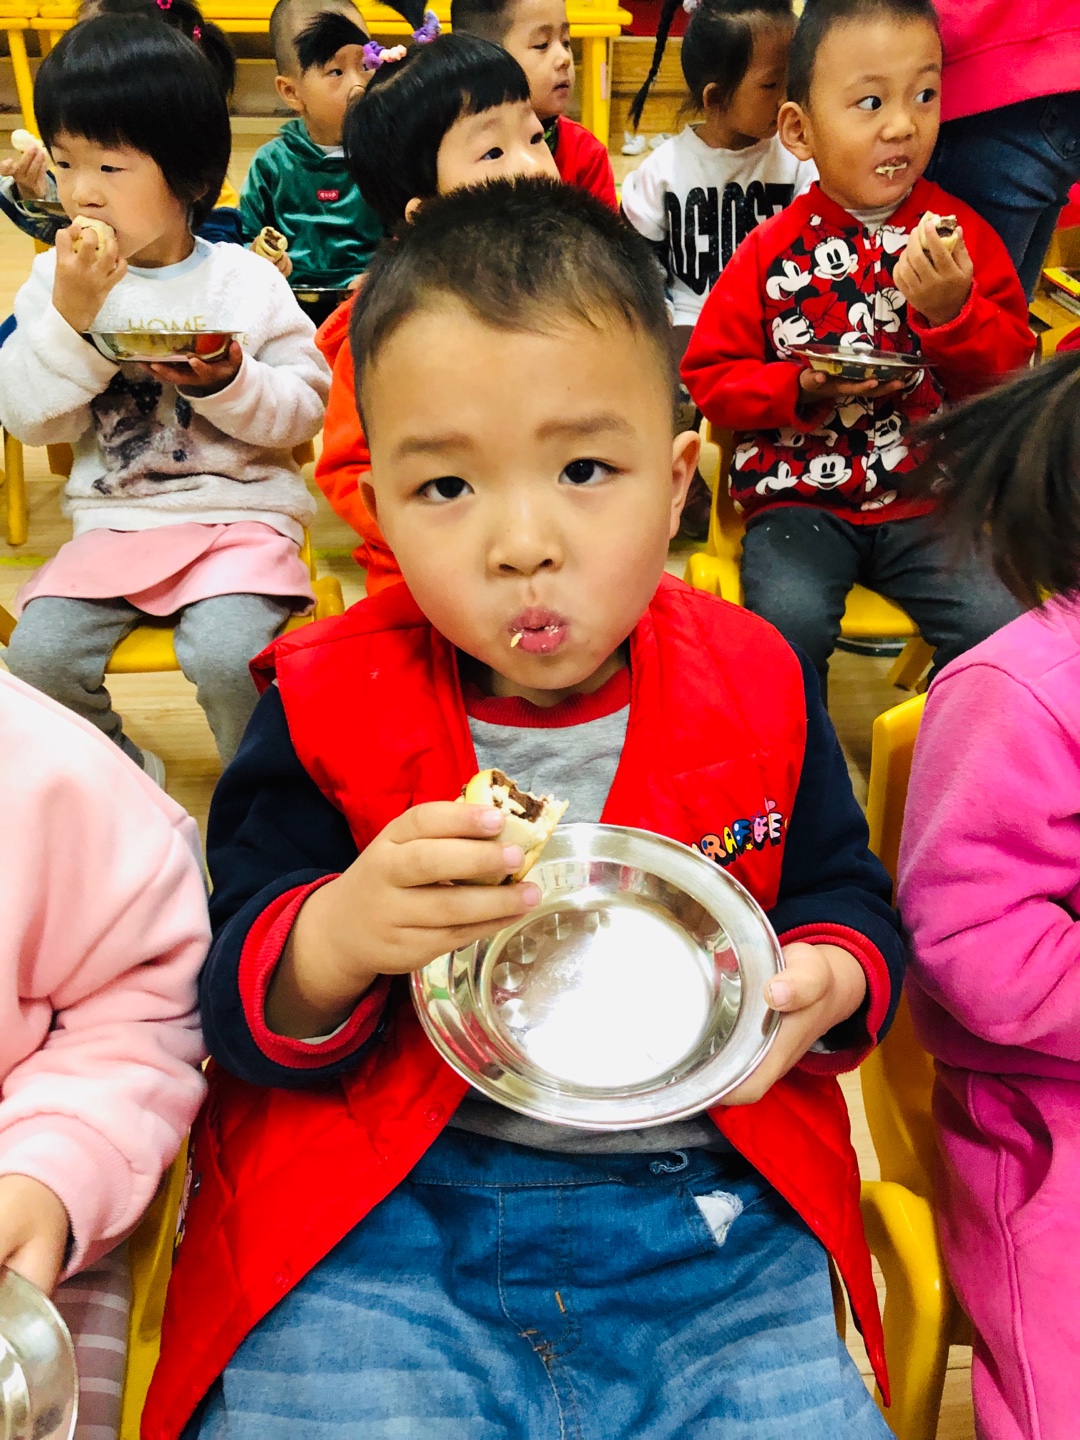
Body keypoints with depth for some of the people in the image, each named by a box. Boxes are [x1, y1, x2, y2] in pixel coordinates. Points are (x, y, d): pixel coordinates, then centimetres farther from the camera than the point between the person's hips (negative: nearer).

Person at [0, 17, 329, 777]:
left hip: (242, 515, -3)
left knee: (225, 655, -27)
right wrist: (70, 315, -16)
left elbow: (304, 408, -3)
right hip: (114, 521, 3)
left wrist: (227, 383, -20)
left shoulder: (247, 280, -1)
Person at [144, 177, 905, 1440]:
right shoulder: (328, 710, -5)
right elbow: (237, 1010, -4)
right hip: (375, 1218, -1)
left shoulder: (759, 688, -1)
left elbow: (846, 896, 13)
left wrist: (828, 981, -11)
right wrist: (337, 938, -27)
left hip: (703, 1208, 2)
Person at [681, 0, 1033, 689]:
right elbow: (710, 376, 2)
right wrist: (800, 388, -15)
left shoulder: (963, 234, 3)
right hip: (799, 495, -1)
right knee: (788, 622, -26)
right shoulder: (773, 251, -1)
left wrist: (956, 311, -18)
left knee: (1000, 625, -15)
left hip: (928, 498, 2)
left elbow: (1013, 372, 1)